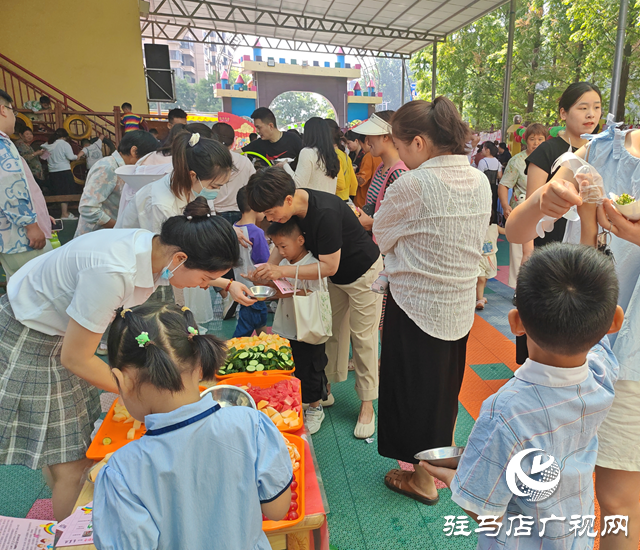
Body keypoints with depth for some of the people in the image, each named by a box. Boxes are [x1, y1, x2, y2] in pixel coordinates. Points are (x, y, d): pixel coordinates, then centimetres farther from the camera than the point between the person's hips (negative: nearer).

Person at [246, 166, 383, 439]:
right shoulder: (293, 207, -13)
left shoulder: (325, 213, -37)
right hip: (337, 276, 7)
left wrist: (282, 270, -30)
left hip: (364, 273, -7)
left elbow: (329, 266, -32)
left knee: (362, 337, 0)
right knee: (330, 330, 11)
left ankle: (367, 405, 14)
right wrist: (268, 268, -13)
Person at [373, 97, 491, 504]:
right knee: (445, 387, 23)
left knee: (414, 388, 12)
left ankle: (422, 479, 30)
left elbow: (380, 239, -8)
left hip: (416, 304, -7)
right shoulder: (480, 181, 0)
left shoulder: (412, 185, -21)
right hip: (461, 304, 7)